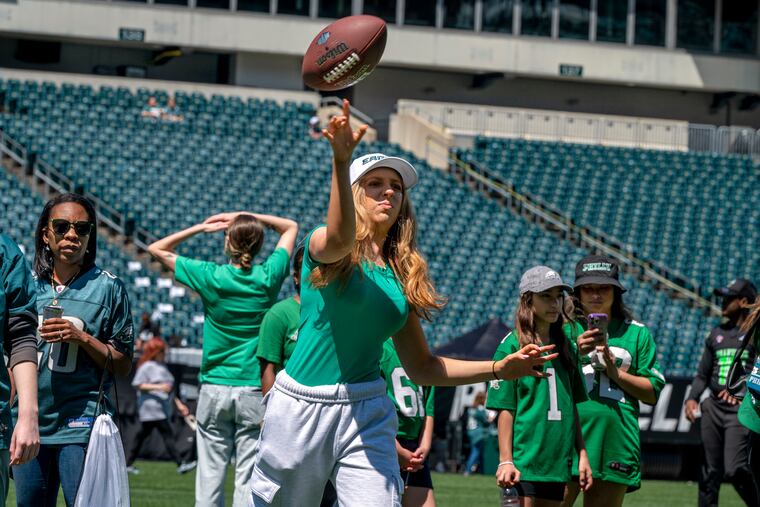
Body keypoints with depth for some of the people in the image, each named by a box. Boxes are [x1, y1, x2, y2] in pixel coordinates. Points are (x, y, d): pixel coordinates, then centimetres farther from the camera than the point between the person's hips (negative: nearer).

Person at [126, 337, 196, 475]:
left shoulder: (163, 367, 20)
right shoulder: (147, 367, -8)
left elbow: (169, 389, 27)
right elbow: (138, 385, -14)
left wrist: (178, 404, 21)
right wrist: (158, 387, -22)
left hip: (163, 408, 9)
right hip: (151, 407, -9)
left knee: (142, 434, 13)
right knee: (168, 434, -15)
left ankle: (128, 463, 20)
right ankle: (180, 465, -20)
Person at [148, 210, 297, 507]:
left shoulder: (211, 276, -7)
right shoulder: (268, 277, -4)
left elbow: (157, 249, 5)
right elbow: (291, 227, 13)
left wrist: (200, 228, 5)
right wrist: (247, 217, 7)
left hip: (215, 387, 0)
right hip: (254, 390, 0)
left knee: (210, 474, 5)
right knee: (248, 477, 0)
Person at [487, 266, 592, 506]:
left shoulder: (566, 347, 14)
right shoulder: (512, 346, -4)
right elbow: (505, 408, -7)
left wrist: (582, 455, 13)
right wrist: (505, 460, -13)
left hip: (558, 460, 6)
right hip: (524, 459, -6)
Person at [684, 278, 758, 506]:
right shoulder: (716, 334, 18)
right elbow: (702, 374, 21)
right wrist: (692, 398, 3)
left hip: (740, 410, -6)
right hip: (713, 406, 6)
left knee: (734, 469, -19)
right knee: (710, 471, 5)